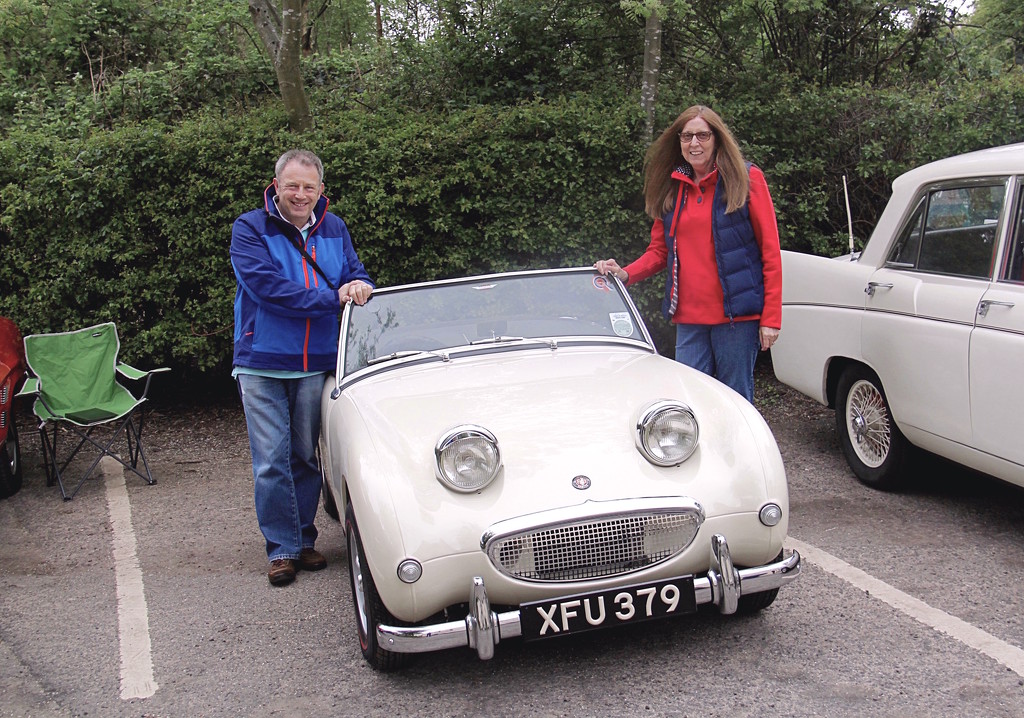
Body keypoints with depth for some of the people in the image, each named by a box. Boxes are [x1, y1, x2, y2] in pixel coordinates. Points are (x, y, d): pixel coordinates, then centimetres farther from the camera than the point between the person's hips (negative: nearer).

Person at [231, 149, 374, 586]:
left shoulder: (334, 229, 8)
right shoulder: (250, 229, -6)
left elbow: (355, 273, 10)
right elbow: (266, 285, -19)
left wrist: (359, 284, -17)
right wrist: (334, 297, -22)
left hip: (317, 365, 4)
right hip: (262, 365, -3)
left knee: (306, 456, 12)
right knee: (272, 462, -2)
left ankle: (304, 540, 24)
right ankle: (282, 548, 8)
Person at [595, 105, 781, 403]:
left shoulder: (747, 179, -1)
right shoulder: (671, 188, 13)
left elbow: (770, 252, -3)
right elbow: (659, 250, 17)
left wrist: (771, 318, -9)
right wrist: (625, 274, -3)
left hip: (736, 314, -4)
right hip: (689, 317, 4)